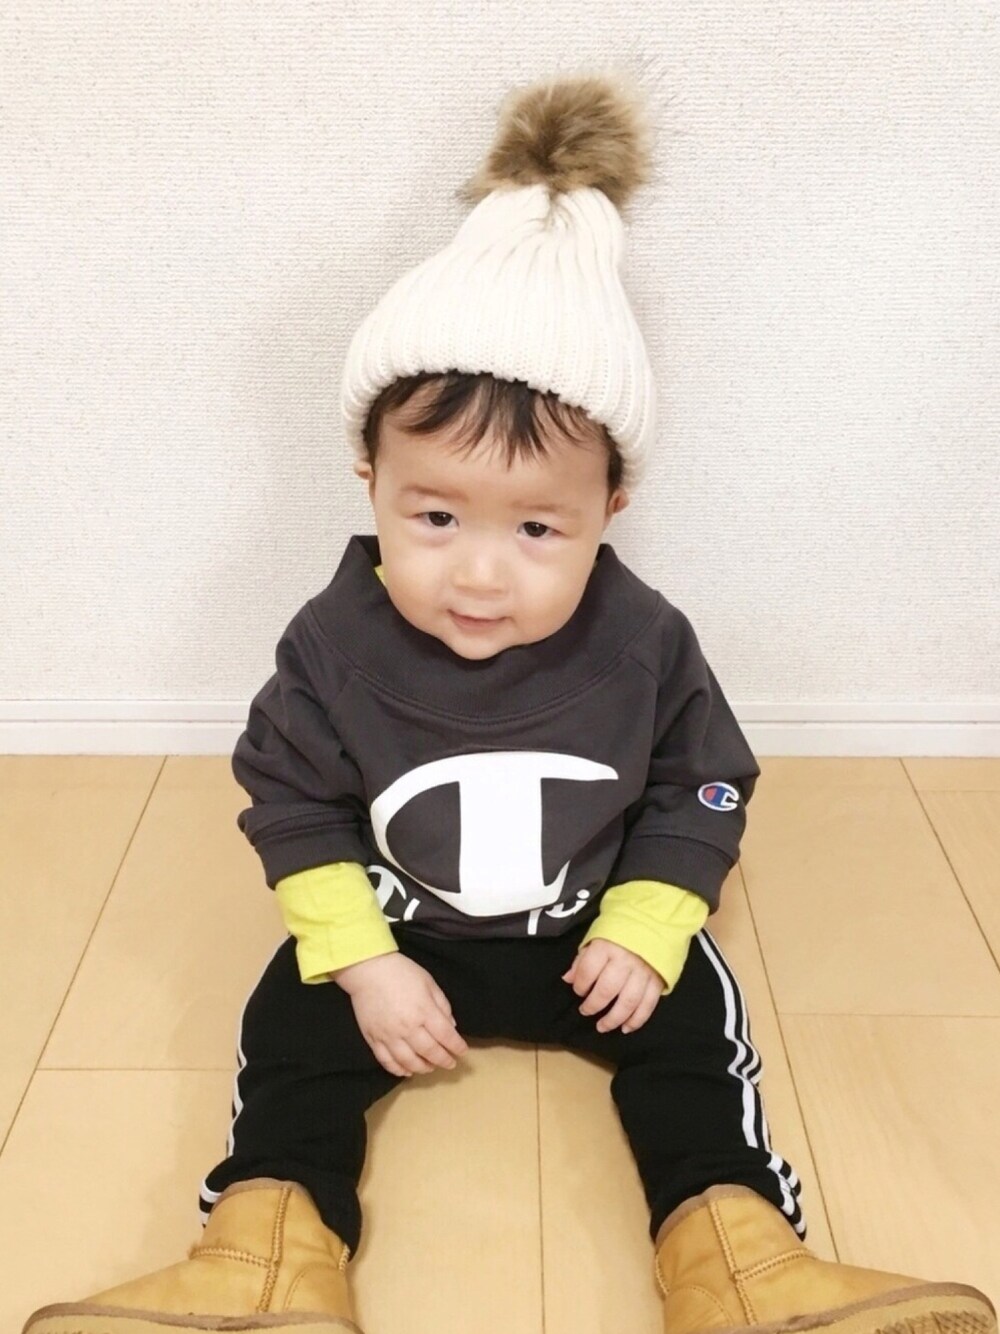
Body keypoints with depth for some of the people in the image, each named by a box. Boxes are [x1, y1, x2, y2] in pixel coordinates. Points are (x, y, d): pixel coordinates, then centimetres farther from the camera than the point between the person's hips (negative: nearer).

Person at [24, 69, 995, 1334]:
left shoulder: (645, 645, -20)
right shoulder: (332, 646, -21)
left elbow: (699, 793, -5)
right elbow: (293, 805, -9)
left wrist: (645, 933, -15)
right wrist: (363, 961, -16)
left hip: (592, 933, 0)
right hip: (394, 932, 1)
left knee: (693, 1021, -13)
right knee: (293, 1027, -14)